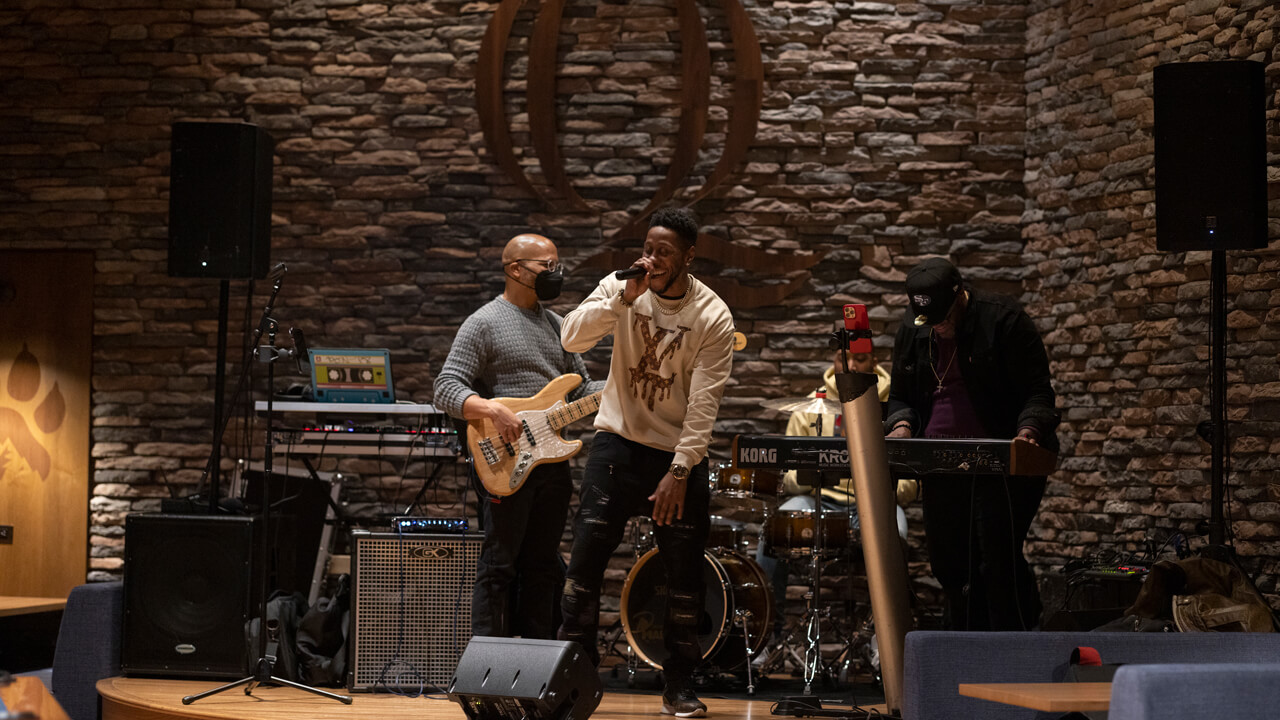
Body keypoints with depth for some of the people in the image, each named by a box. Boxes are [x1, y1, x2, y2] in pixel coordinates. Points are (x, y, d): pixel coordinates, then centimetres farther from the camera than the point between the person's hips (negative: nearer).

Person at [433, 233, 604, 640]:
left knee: (544, 568, 12)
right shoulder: (485, 323, -5)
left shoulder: (556, 324, 17)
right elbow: (446, 389, -11)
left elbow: (581, 388, 19)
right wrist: (492, 410, -26)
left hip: (552, 462, 7)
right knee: (499, 568, -4)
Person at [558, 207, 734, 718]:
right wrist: (625, 297, -26)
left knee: (685, 578, 2)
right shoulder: (620, 289, -3)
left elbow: (703, 403, -13)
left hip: (679, 453, -1)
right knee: (584, 561, -7)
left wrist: (678, 472, -18)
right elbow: (572, 338, -17)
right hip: (618, 444, 1)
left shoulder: (713, 317, -10)